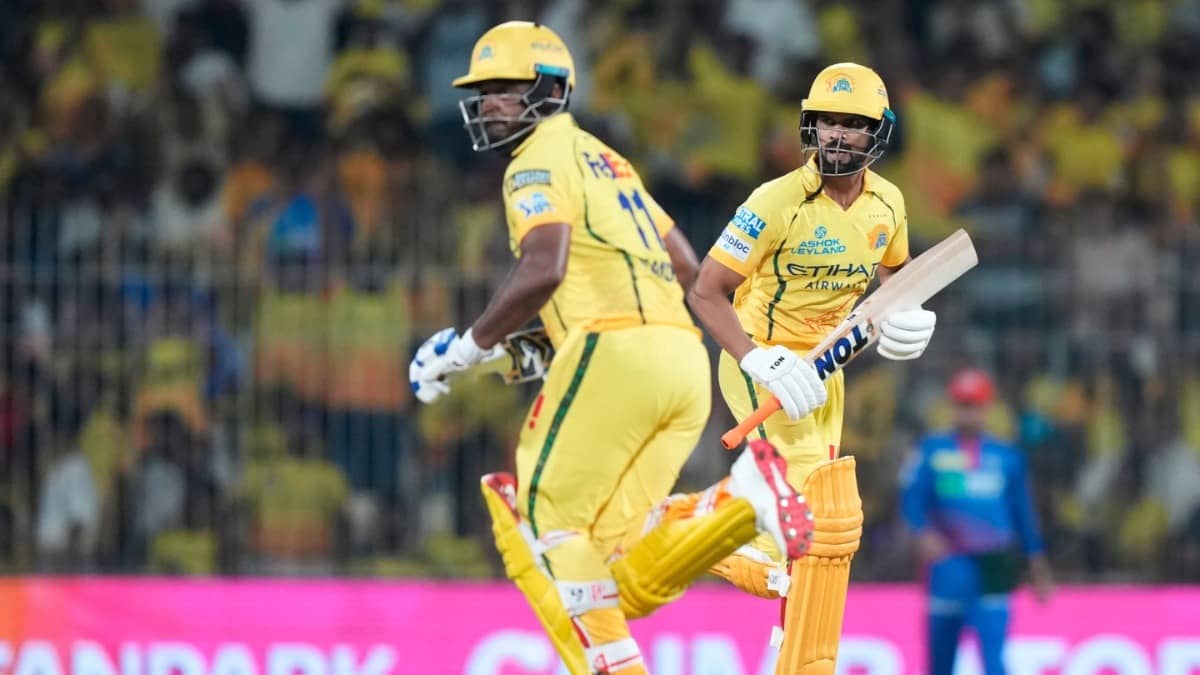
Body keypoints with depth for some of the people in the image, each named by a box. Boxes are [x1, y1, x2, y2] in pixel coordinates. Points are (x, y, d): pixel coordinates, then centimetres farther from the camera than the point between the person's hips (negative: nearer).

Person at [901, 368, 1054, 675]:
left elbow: (1023, 513, 14)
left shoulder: (1007, 456, 10)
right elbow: (912, 498, -5)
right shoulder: (932, 451, 5)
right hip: (949, 566, 0)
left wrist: (1037, 564, 14)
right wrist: (924, 532, -24)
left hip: (992, 568, 0)